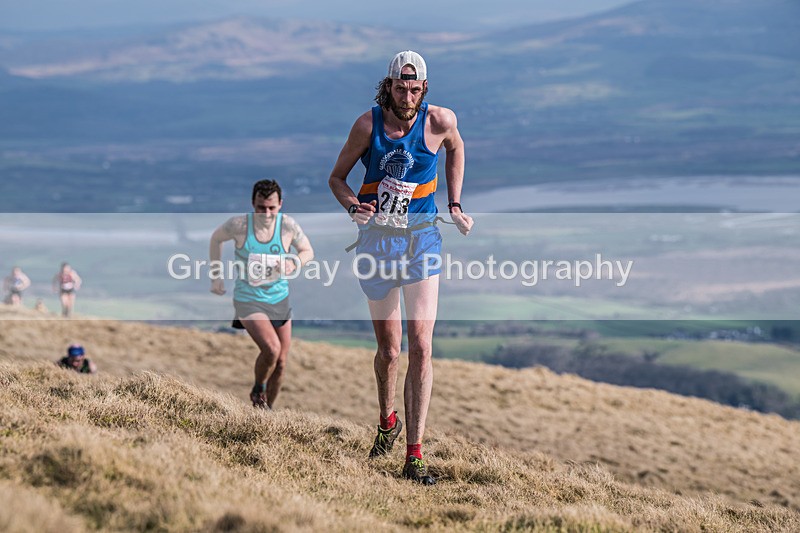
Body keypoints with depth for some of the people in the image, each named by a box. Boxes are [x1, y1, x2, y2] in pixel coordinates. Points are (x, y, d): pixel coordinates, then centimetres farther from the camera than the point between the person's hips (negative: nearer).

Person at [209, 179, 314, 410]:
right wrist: (216, 276, 4)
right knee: (271, 349, -25)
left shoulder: (288, 225, -12)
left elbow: (308, 251, 5)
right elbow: (216, 238, 5)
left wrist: (294, 264, -17)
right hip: (249, 301, -4)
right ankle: (258, 391, 4)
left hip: (279, 299, 4)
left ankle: (267, 409, 31)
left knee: (280, 363, 8)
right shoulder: (239, 225, -16)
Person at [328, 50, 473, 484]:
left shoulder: (440, 121, -6)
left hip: (421, 240, 0)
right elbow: (337, 176, 4)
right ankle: (387, 423, 39)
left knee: (421, 348, -11)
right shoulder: (369, 124, -7)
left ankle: (414, 455, -9)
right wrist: (352, 204, -18)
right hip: (377, 239, 0)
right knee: (388, 350, 9)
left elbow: (456, 149, 18)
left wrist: (455, 206, 13)